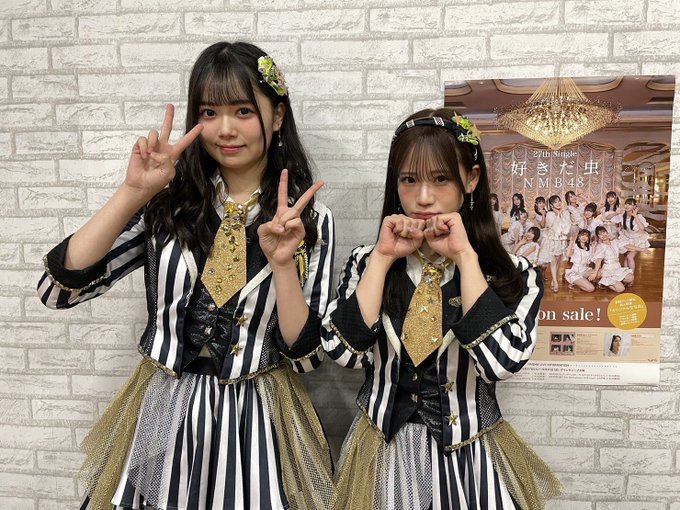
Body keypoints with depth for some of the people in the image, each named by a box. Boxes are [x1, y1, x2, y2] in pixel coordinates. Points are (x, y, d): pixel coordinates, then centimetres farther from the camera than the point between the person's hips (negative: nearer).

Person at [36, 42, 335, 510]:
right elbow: (59, 288, -12)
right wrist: (134, 193, -20)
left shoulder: (310, 220, -5)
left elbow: (306, 354, -9)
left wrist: (283, 263, -23)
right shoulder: (169, 201, -3)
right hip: (162, 414, 2)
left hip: (256, 421, -1)